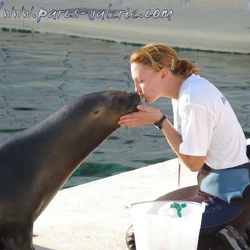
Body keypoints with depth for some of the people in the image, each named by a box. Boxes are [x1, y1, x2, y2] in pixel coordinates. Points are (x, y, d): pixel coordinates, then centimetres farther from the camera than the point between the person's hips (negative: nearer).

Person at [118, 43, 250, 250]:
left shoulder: (193, 100, -22)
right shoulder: (187, 87, 6)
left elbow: (193, 162, -16)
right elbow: (187, 143, 7)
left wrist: (159, 120, -13)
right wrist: (156, 119, -5)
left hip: (231, 196, -10)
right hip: (220, 186, 10)